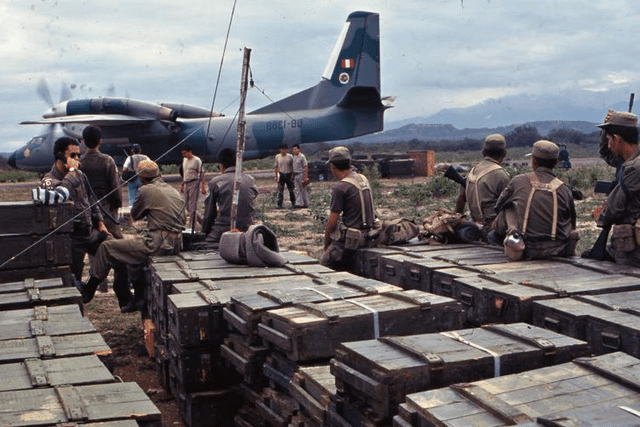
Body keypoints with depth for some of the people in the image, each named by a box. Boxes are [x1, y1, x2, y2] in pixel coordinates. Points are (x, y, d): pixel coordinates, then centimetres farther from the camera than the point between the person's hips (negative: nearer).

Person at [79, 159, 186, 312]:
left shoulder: (146, 190, -6)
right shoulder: (174, 191, 15)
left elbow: (135, 215, 6)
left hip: (158, 244, -8)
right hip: (176, 245, 8)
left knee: (106, 248, 4)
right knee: (134, 250, 33)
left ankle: (88, 291, 17)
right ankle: (139, 299, 36)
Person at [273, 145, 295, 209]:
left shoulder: (290, 157, -2)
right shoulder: (277, 157, 3)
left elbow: (292, 166, 3)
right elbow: (276, 167, 9)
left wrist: (292, 175, -3)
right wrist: (276, 176, 7)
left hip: (288, 175, 0)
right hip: (281, 174, 1)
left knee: (291, 190, 8)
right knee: (280, 191, -3)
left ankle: (293, 203, 20)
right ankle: (279, 205, -2)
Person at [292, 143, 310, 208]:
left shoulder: (302, 157, -9)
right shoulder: (294, 157, 12)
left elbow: (306, 167, -11)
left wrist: (305, 177, -17)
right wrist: (293, 176, 14)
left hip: (301, 174, -6)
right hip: (295, 175, 7)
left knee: (303, 190, 0)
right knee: (297, 190, 4)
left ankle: (306, 204, 5)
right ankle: (299, 203, 5)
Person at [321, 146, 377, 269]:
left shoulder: (340, 188, -17)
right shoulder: (364, 179, 10)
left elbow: (332, 221, -14)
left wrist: (326, 242, 3)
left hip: (350, 239, -9)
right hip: (367, 235, 9)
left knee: (324, 266, 1)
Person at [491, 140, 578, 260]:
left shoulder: (518, 181, 0)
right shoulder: (563, 189, 1)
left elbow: (498, 207, 15)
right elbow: (572, 223, 12)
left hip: (527, 251, -1)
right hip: (556, 250, 1)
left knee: (506, 211, 16)